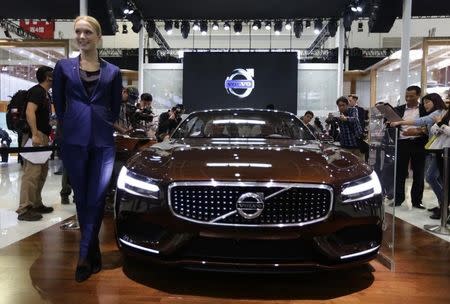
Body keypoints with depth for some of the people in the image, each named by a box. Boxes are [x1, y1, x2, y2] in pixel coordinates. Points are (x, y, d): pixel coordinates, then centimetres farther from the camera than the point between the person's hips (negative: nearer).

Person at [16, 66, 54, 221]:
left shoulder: (45, 93, 19)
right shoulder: (37, 91, -11)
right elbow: (29, 112, -24)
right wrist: (35, 134, -30)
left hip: (42, 136, 11)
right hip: (35, 136, -10)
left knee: (42, 172, 14)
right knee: (32, 172, -12)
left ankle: (36, 204, 22)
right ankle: (24, 209, -9)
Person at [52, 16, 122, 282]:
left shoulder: (113, 71, 7)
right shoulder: (63, 66, 8)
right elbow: (59, 105, 12)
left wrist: (102, 126, 12)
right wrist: (72, 127, 11)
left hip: (103, 142, 0)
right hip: (73, 142, 1)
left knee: (97, 199, -4)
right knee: (82, 198, 7)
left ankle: (84, 257, 3)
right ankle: (94, 253, 21)